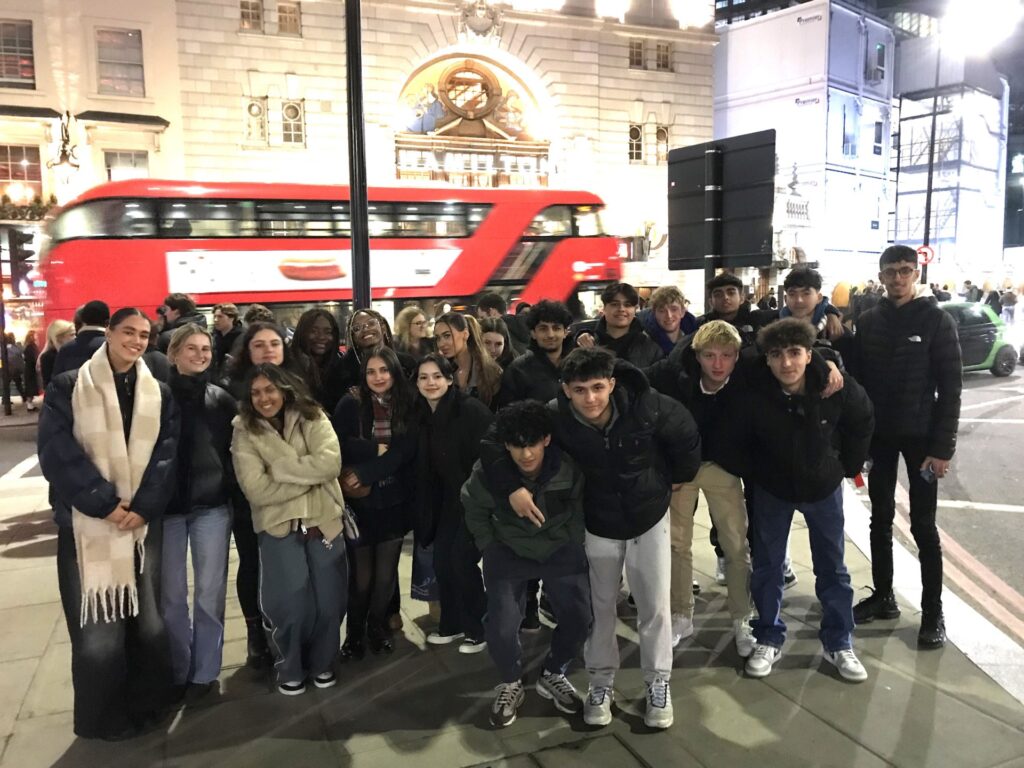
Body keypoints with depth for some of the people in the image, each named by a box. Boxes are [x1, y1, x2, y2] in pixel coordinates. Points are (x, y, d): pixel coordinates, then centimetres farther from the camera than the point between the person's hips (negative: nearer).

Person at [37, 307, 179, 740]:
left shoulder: (159, 394, 10)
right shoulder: (67, 388, 1)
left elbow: (167, 455, 2)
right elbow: (57, 451, -9)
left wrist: (143, 507, -12)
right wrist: (105, 503, -15)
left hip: (143, 522, 3)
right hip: (88, 523, -3)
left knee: (147, 619, 7)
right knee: (97, 625, -1)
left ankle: (144, 705, 26)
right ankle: (104, 718, 18)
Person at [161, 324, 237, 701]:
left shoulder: (221, 399, 4)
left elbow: (237, 446, 11)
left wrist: (228, 483, 1)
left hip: (212, 505, 1)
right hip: (166, 506, -1)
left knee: (209, 591, 4)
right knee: (171, 595, 7)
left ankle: (204, 671, 17)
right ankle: (178, 671, 23)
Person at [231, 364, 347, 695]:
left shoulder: (312, 417, -1)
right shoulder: (244, 431, -4)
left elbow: (330, 463, -16)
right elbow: (256, 489, -14)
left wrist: (280, 467, -15)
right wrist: (308, 476, -13)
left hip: (323, 521, 2)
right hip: (278, 526, -1)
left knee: (329, 602, 6)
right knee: (291, 603, -3)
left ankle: (322, 663, 31)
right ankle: (290, 670, 23)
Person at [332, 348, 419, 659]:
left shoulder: (407, 407, 1)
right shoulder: (350, 405, -3)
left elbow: (406, 452, -11)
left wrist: (364, 473, -17)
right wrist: (378, 450, -13)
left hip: (394, 502, 2)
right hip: (359, 502, -2)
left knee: (386, 574, 9)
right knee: (361, 575, 4)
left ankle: (378, 627, 33)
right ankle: (354, 632, 26)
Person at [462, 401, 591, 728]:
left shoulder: (569, 467, -24)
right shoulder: (488, 471, -24)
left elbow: (580, 507, -2)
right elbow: (474, 510, -2)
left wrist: (573, 544, 1)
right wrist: (490, 548, -1)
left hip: (560, 549, 1)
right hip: (509, 551, -1)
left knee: (579, 619, -5)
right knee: (500, 628, -13)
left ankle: (552, 675, 26)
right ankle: (510, 685, 20)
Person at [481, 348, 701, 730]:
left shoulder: (647, 405, -28)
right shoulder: (554, 417, -26)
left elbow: (686, 435, -8)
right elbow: (493, 442, -20)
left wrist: (678, 477, 3)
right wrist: (511, 487, -31)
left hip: (649, 517, 0)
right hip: (597, 524, 0)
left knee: (655, 605, 8)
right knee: (600, 605, 12)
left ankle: (658, 682, 28)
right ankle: (601, 682, 31)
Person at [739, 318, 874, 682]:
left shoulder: (838, 387, -24)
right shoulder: (752, 393, -27)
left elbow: (863, 421, -1)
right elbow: (737, 438, -7)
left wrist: (849, 465, 3)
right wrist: (752, 473, 0)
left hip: (824, 486, 1)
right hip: (771, 488, 0)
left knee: (832, 568, 11)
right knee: (766, 566, 8)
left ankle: (839, 643, 28)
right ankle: (769, 639, 26)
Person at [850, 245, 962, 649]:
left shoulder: (937, 321, -6)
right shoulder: (869, 322, 4)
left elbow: (950, 388, -8)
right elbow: (858, 380, 5)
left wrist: (943, 446, -13)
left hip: (920, 436, -3)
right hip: (878, 435, 3)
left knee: (923, 526, 3)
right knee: (880, 520, 11)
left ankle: (933, 612, 14)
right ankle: (883, 596, 25)